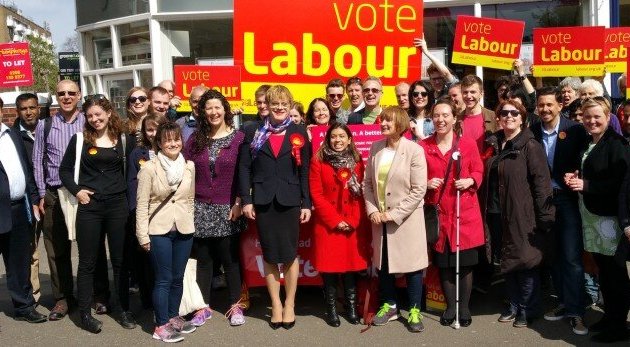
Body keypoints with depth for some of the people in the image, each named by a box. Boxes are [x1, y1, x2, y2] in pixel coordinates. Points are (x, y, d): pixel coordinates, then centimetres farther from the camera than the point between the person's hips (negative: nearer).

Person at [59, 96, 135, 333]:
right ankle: (85, 313, 15)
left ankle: (122, 308, 21)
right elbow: (65, 169, 7)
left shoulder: (122, 139, 5)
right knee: (87, 261, 5)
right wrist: (76, 191, -6)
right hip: (89, 205, -1)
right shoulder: (80, 139, 1)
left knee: (120, 259, 9)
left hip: (118, 204, 2)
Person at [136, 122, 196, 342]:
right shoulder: (149, 168, -9)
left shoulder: (189, 167, 3)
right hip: (159, 231, -4)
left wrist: (188, 221, 9)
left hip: (184, 230, 4)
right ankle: (161, 326, 11)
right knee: (164, 280, 0)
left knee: (178, 278, 12)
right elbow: (142, 205, -8)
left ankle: (173, 317, 29)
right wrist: (143, 236, -9)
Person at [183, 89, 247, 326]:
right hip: (200, 208, 3)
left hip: (227, 209, -3)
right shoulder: (195, 139, 7)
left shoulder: (238, 138, -2)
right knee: (202, 259, 9)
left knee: (230, 258, 5)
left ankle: (236, 306, 18)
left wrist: (238, 203, -9)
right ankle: (203, 305, 21)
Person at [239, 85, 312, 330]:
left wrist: (307, 203, -2)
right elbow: (244, 168, 3)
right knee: (270, 255, 7)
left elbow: (305, 171, 3)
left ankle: (289, 304, 19)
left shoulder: (299, 133, 5)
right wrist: (246, 200, -5)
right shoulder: (254, 133, 7)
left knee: (290, 254, 4)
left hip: (289, 201, 0)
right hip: (263, 201, 1)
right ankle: (275, 304, 19)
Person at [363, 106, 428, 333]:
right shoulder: (375, 148, 3)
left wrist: (395, 214, -16)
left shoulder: (414, 150, -11)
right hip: (380, 218, 5)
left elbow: (419, 190, -14)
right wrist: (372, 210, -6)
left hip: (406, 218, -5)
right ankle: (389, 305, 32)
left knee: (411, 263, 4)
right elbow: (368, 183, 6)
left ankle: (414, 310, 20)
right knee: (382, 262, 14)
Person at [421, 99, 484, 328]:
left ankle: (464, 306, 20)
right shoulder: (423, 146, 2)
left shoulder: (468, 144, 0)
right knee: (443, 262, 8)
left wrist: (470, 181, -13)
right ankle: (450, 306, 24)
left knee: (465, 261, 5)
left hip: (465, 212, -1)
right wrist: (426, 184, -11)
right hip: (438, 213, 1)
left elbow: (478, 171, 6)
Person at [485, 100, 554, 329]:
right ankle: (513, 305, 29)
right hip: (498, 214, 6)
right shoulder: (494, 145, 10)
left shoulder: (530, 146, -8)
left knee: (525, 261, 2)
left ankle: (527, 309, 18)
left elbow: (541, 182, -13)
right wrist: (487, 211, 12)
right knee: (506, 261, 14)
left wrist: (544, 216, -17)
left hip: (523, 215, -6)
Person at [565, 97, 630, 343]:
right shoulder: (587, 144, 15)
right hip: (590, 214, 8)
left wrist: (586, 185, -20)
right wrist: (574, 178, 6)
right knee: (603, 269, 14)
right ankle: (609, 316, 26)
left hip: (609, 216, -8)